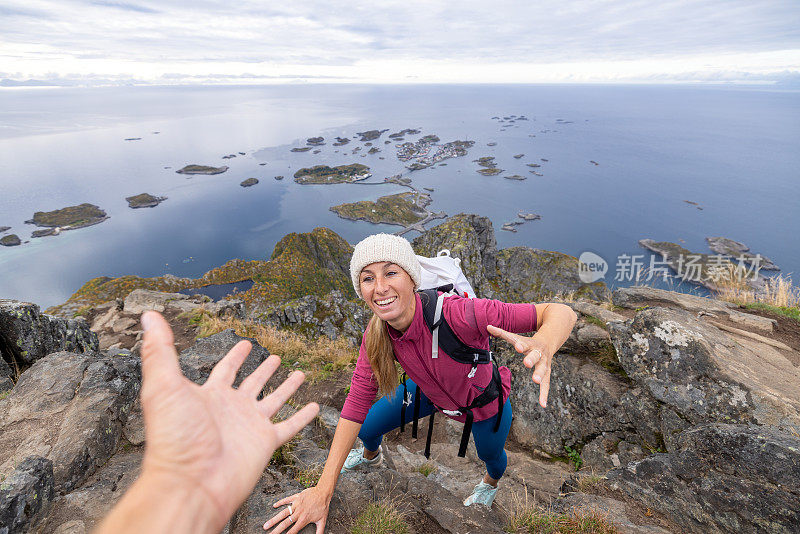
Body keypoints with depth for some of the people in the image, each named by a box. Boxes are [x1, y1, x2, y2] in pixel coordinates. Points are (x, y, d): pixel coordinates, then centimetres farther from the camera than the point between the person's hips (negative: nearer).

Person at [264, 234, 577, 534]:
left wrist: (543, 347, -68)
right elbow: (356, 406, -21)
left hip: (486, 404, -3)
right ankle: (370, 457, 54)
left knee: (490, 456, 28)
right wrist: (323, 491, -21)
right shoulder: (375, 336, -26)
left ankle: (492, 481, 70)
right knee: (367, 429, 12)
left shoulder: (455, 314, -44)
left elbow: (561, 313, -44)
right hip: (430, 392, 3)